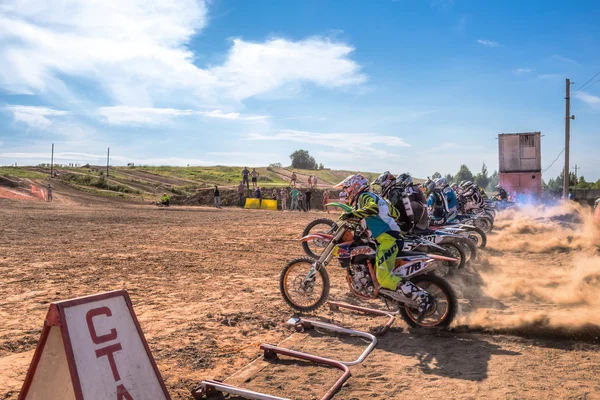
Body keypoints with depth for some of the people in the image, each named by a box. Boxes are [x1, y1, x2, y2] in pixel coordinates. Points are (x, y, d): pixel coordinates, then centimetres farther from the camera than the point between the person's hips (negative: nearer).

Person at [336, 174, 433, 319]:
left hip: (386, 238, -10)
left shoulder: (364, 196, -2)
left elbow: (373, 208, -25)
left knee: (384, 277, -21)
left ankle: (422, 297, -28)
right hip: (392, 235, 10)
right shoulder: (374, 196, 26)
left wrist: (352, 214, -25)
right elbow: (394, 213, 33)